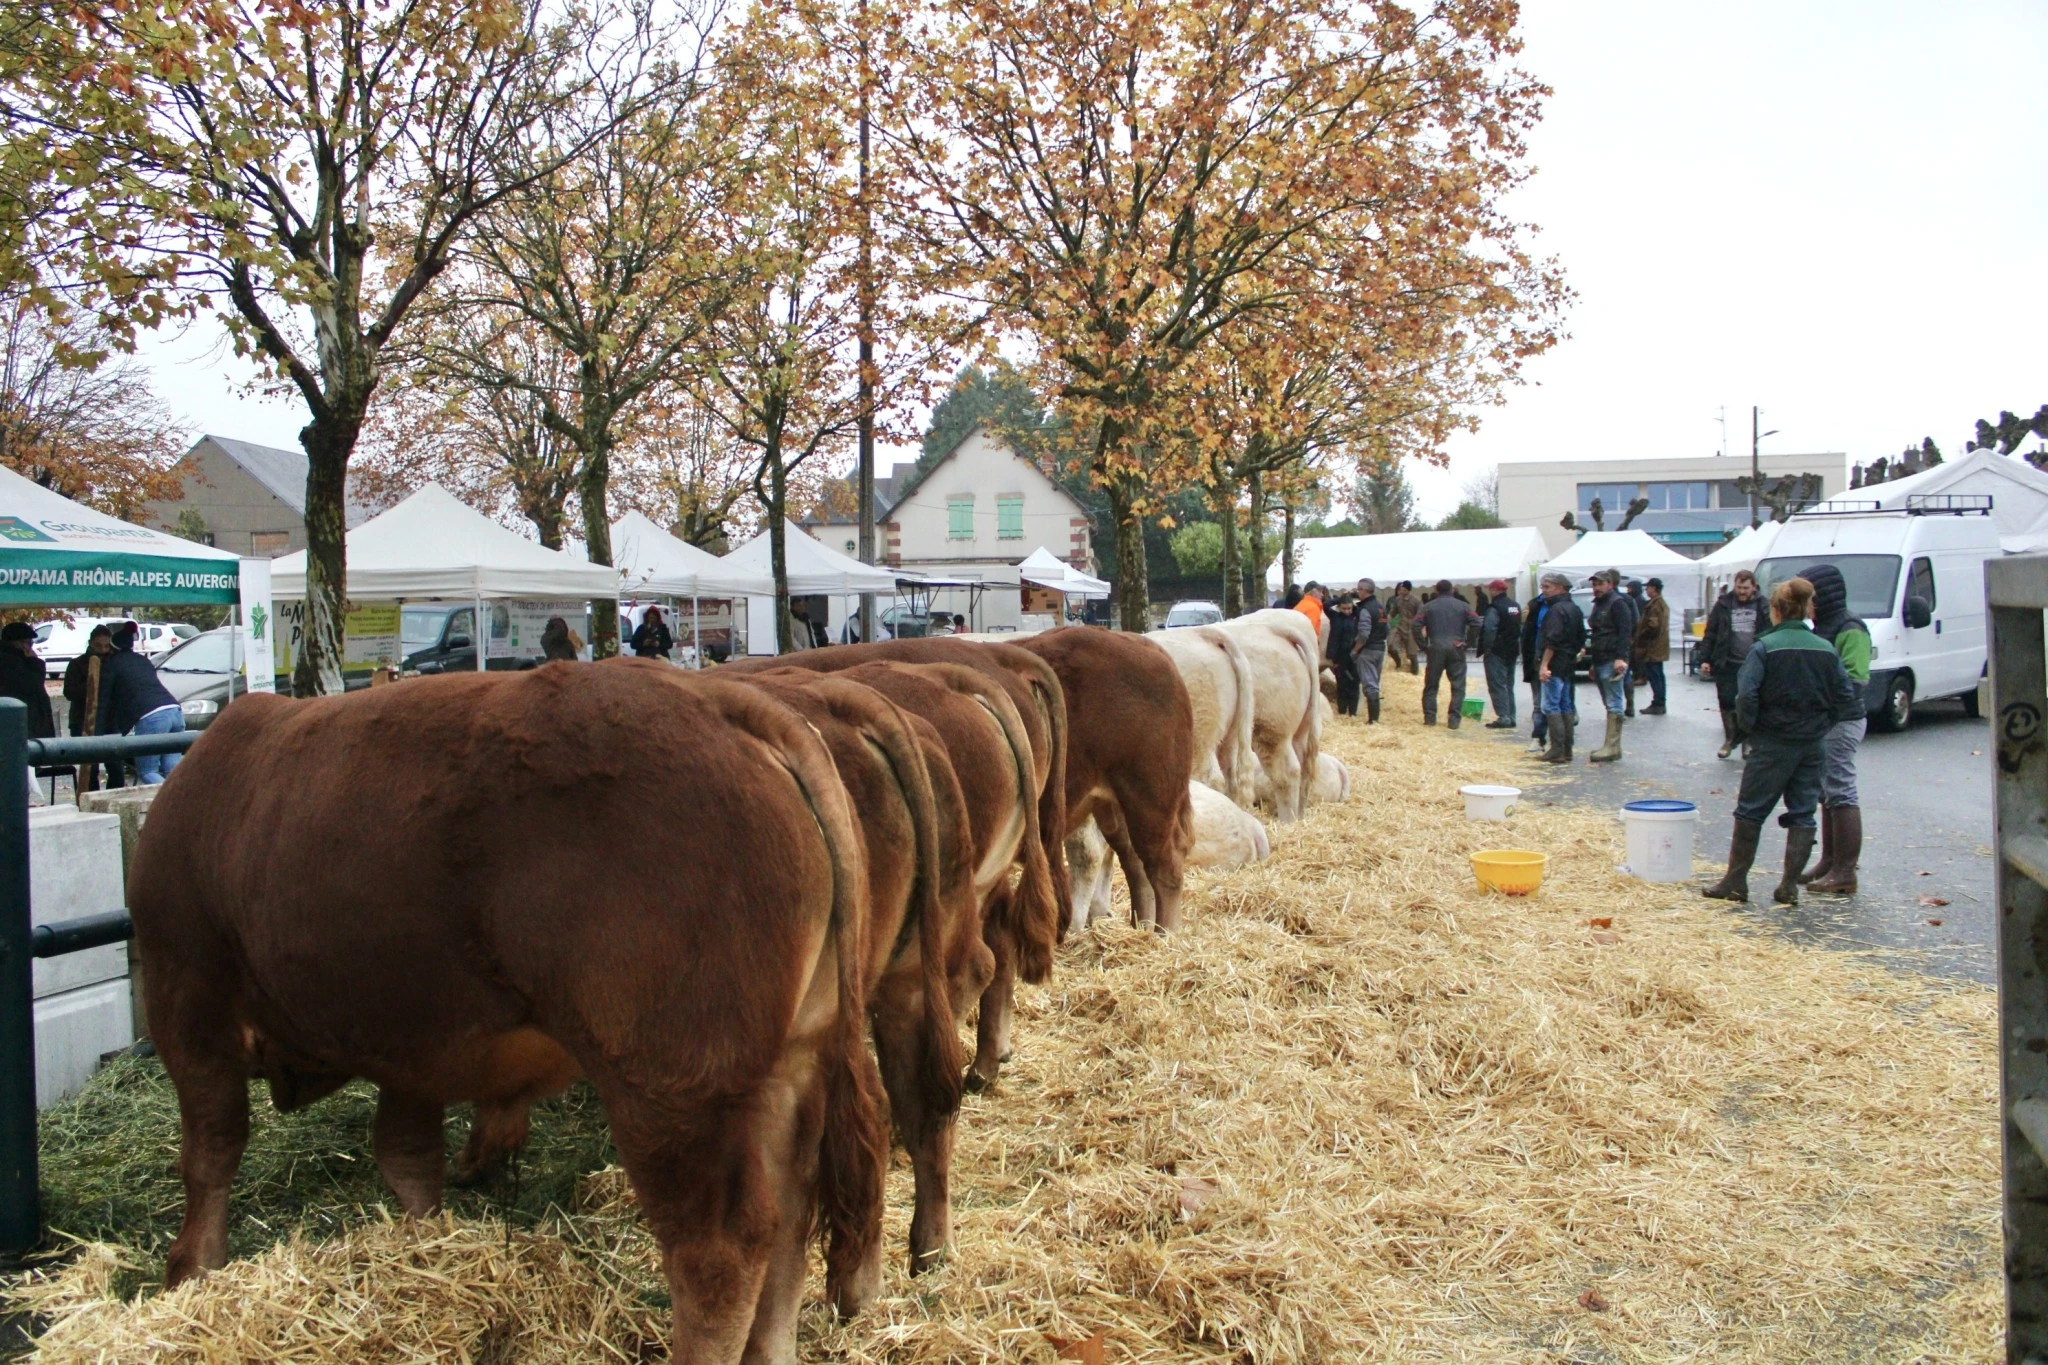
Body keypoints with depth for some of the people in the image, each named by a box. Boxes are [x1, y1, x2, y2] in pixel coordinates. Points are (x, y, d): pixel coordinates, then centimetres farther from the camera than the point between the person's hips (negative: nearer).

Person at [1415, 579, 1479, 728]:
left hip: (1436, 648, 0)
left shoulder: (1428, 606, 7)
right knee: (1458, 685, 4)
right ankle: (1455, 720, -2)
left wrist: (1423, 643, 3)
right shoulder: (1462, 606, 7)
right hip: (1456, 648, 0)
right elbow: (1476, 624, -4)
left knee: (1431, 684, 10)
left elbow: (1416, 625, -3)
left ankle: (1429, 717, 7)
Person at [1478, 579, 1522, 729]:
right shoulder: (1516, 606, 14)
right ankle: (1510, 717, 15)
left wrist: (1485, 649, -18)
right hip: (1512, 651, 9)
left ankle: (1503, 717, -14)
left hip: (1497, 652, -9)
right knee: (1508, 684, 15)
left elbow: (1489, 630, -25)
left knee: (1497, 685, -7)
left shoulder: (1494, 608, -15)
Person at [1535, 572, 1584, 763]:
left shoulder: (1556, 609, -15)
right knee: (1566, 706, 12)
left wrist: (1544, 664, -23)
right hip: (1569, 664, 10)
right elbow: (1581, 638, 20)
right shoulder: (1574, 609, 16)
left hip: (1555, 664, -10)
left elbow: (1552, 640, -22)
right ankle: (1567, 750, 15)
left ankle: (1557, 750, -11)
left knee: (1551, 706, -8)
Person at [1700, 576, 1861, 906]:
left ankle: (1735, 882, 9)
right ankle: (1789, 886, 9)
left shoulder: (1765, 647, -12)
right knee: (1803, 814, 10)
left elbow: (1746, 696, -19)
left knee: (1750, 812, 5)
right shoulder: (1826, 650, 2)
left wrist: (1751, 727, -4)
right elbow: (1846, 698, 3)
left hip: (1773, 744, -4)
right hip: (1814, 745, 4)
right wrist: (1821, 724, 13)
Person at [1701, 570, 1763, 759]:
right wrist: (1705, 659, -3)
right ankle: (1731, 738, 21)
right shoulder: (1723, 605, 1)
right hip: (1726, 663, 1)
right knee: (1726, 701, 6)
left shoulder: (1762, 607, 0)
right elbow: (1710, 633, 3)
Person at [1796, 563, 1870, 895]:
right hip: (1822, 722, 10)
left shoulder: (1850, 631, -14)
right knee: (1827, 794, 16)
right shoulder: (1822, 629, 15)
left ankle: (1845, 872, -4)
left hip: (1841, 723, -10)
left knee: (1841, 793, -7)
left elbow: (1856, 681, -23)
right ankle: (1829, 862, 25)